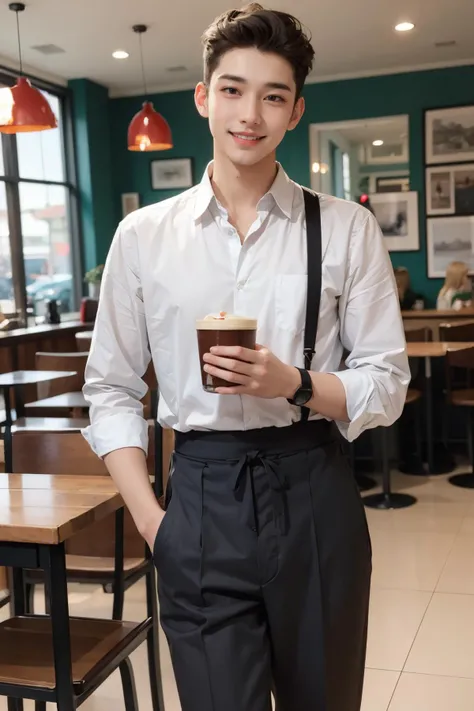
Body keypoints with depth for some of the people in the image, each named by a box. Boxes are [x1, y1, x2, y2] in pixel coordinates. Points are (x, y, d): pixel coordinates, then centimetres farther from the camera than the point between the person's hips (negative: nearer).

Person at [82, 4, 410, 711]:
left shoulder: (347, 229, 0)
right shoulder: (142, 237, 2)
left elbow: (387, 383, 2)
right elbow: (111, 389, 6)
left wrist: (294, 385, -16)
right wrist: (148, 516, -4)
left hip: (314, 494, 1)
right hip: (200, 499, 0)